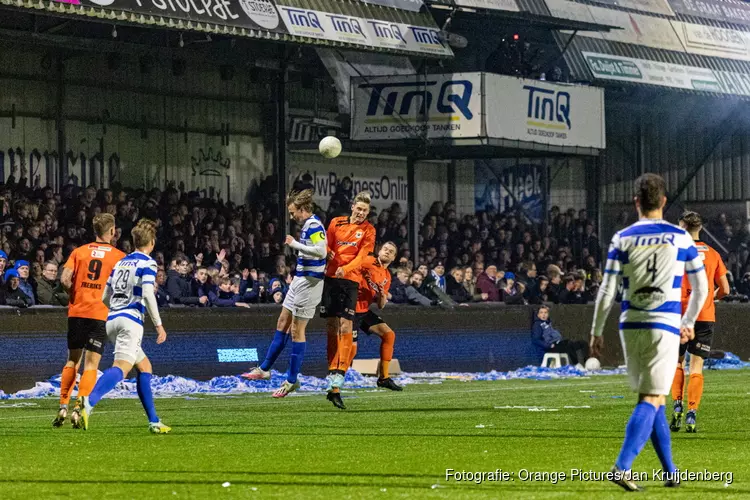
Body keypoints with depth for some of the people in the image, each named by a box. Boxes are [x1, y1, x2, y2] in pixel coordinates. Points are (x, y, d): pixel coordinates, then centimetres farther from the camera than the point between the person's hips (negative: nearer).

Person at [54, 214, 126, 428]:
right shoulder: (119, 256, 1)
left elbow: (64, 279, -4)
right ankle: (79, 409, -14)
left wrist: (76, 295, 11)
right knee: (91, 365, -1)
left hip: (76, 312, 3)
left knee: (72, 361, 15)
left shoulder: (79, 252, 7)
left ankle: (63, 408, 12)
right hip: (100, 314, -3)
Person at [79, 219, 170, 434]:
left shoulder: (120, 263, 20)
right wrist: (159, 325, -9)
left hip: (112, 319, 8)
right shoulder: (148, 263, -2)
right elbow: (147, 294, -15)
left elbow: (105, 297, 21)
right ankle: (90, 401, -48)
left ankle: (154, 421, 17)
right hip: (131, 321, -8)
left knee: (145, 367, 19)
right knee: (121, 367, -23)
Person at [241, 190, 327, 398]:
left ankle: (292, 380, 2)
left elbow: (321, 250, -29)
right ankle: (264, 369, 25)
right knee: (283, 323, 16)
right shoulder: (307, 225, 13)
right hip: (301, 279, 10)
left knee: (297, 330, -4)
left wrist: (294, 244, -22)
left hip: (309, 282, -10)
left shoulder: (314, 225, -17)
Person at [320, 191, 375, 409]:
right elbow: (327, 246, 13)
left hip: (351, 280, -3)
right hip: (331, 277, 3)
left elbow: (362, 255, -9)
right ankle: (332, 379, 11)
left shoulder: (368, 230, 2)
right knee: (331, 329, 4)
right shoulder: (336, 223, 9)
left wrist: (346, 268, -26)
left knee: (345, 328, -12)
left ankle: (336, 383, -16)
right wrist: (328, 253, -12)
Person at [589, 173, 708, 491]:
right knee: (651, 400, -4)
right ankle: (622, 468, -21)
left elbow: (607, 291, -2)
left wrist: (596, 331, 7)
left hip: (631, 325, 2)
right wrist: (689, 323, 23)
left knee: (653, 399, 15)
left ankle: (670, 472, 20)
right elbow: (701, 288, 9)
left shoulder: (622, 239, 0)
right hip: (665, 326, -2)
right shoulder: (681, 238, 1)